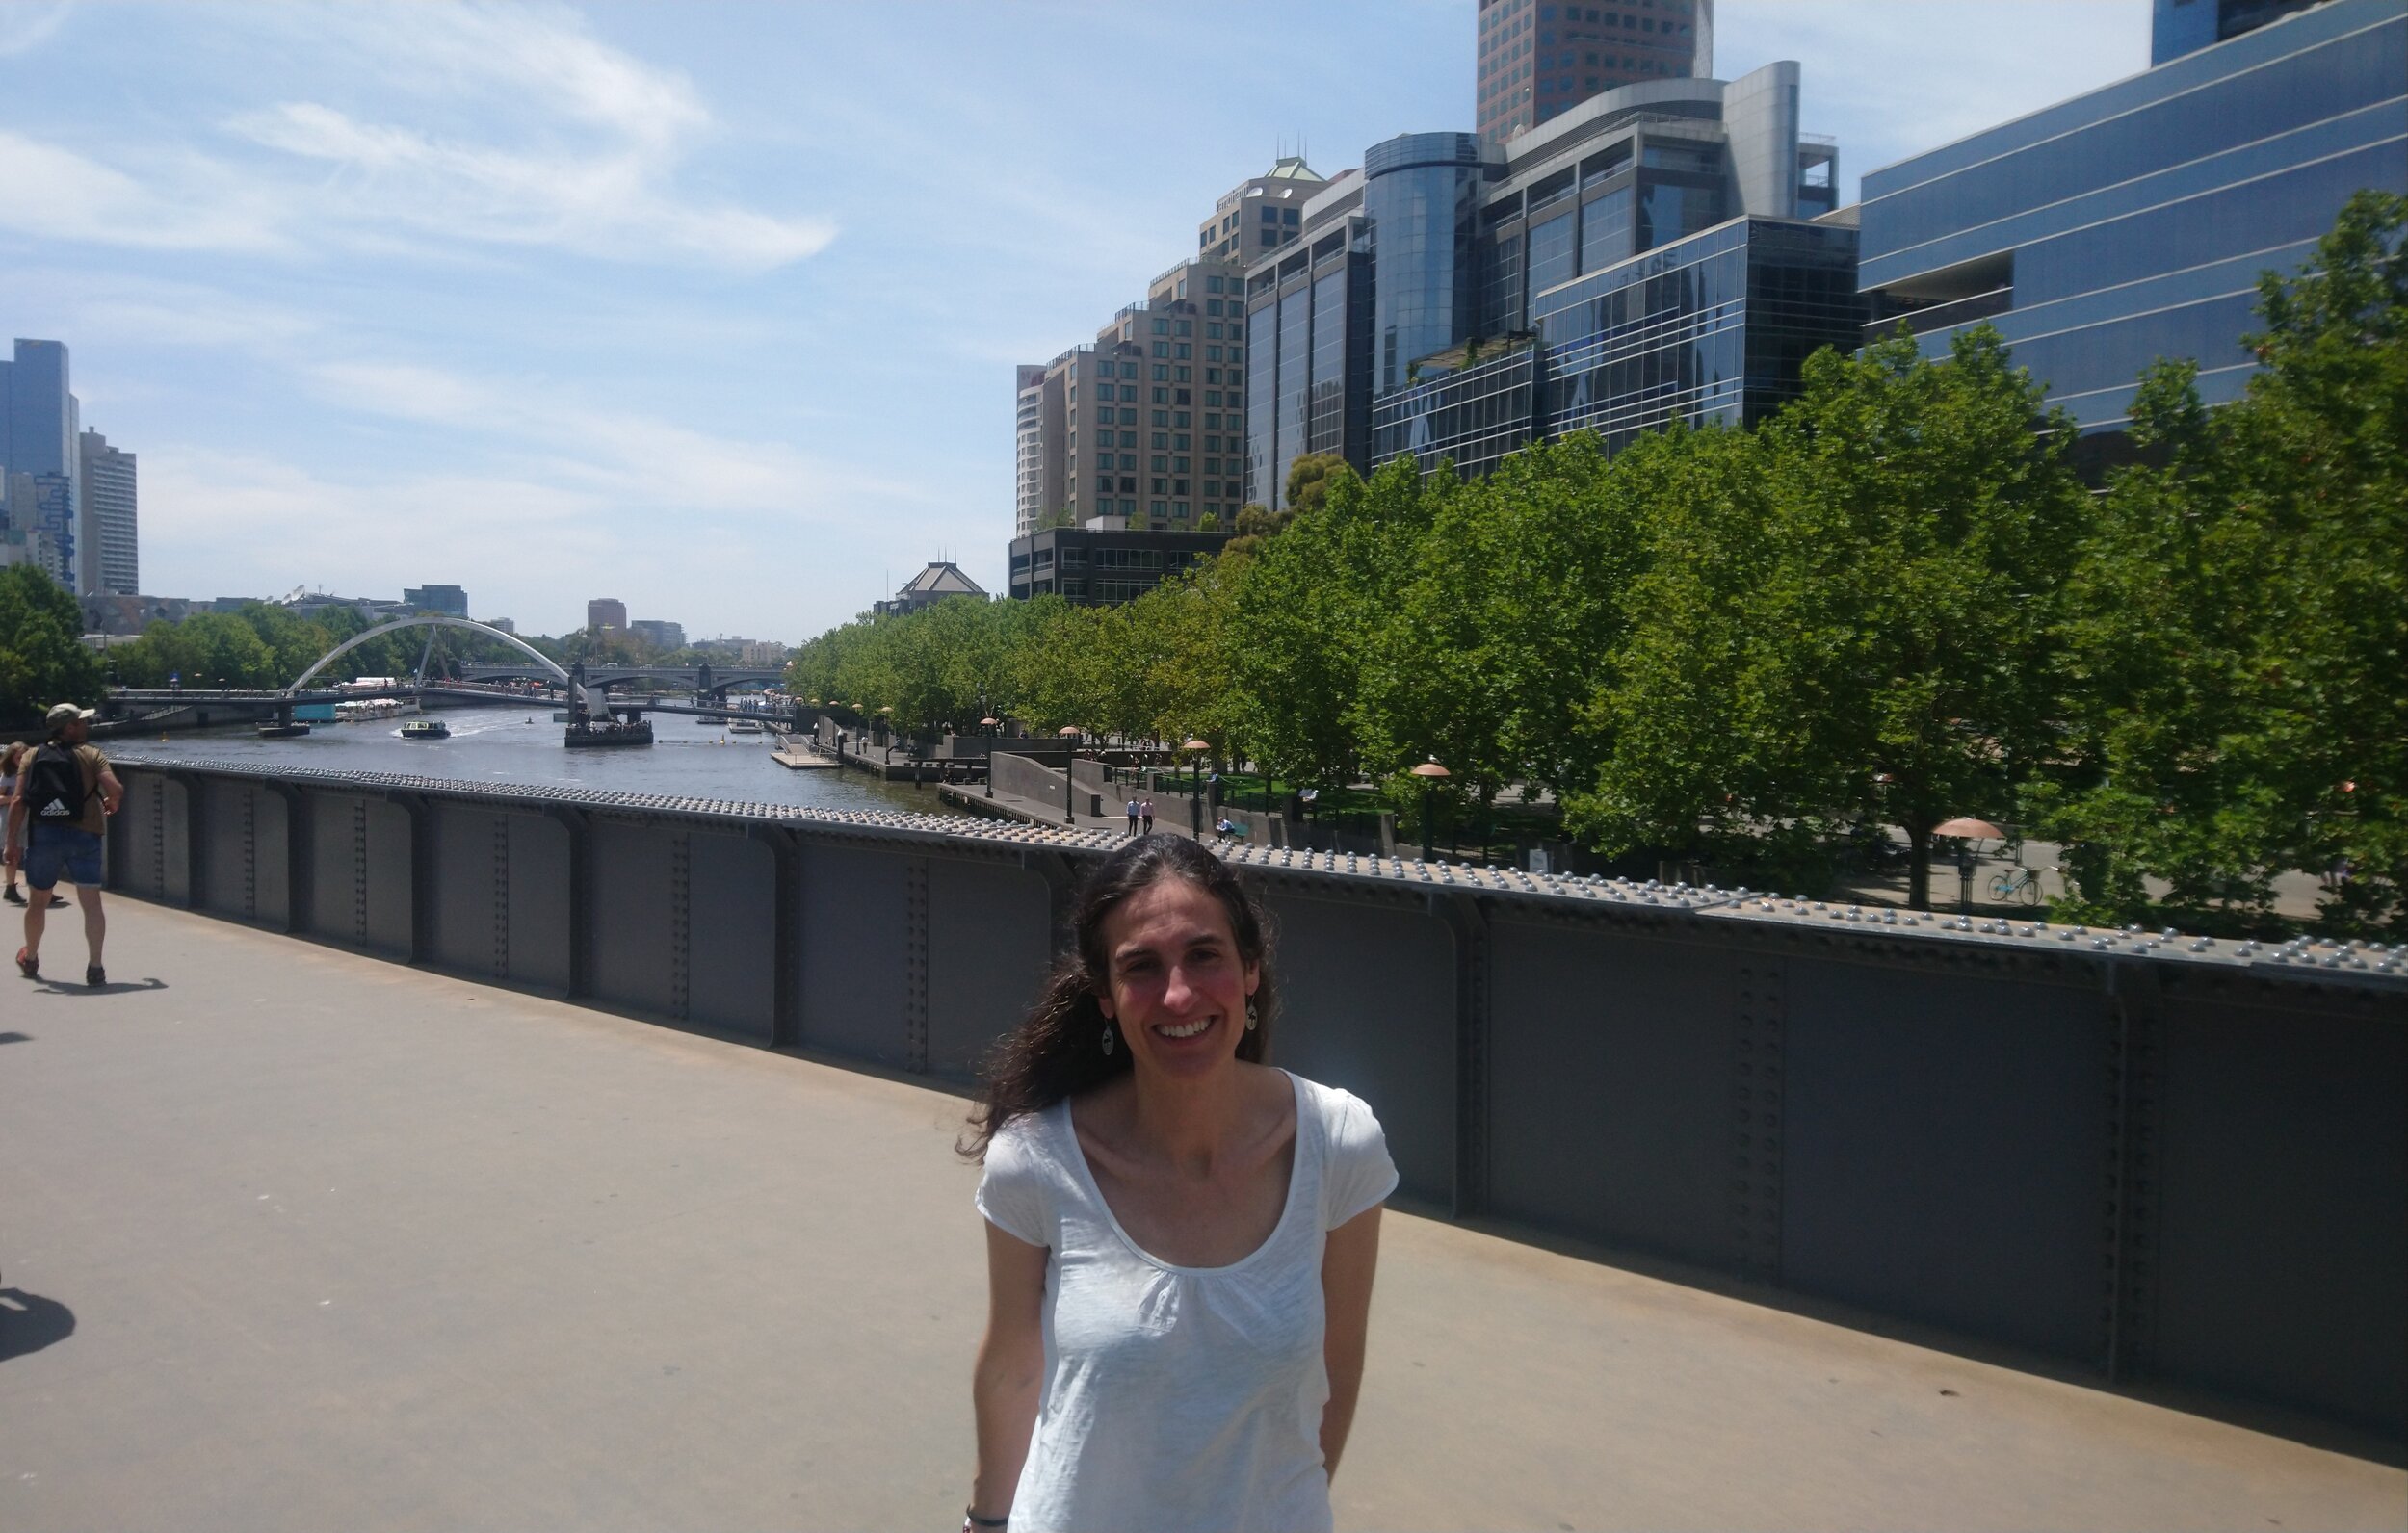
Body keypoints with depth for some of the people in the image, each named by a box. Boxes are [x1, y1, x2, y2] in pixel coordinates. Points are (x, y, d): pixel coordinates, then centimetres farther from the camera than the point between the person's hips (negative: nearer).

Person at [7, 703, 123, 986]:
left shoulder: (33, 757, 4)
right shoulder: (91, 755, -3)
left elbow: (18, 801, -3)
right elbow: (116, 790, -14)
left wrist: (12, 842, -1)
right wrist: (112, 805, 10)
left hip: (43, 835, 3)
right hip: (83, 836, -3)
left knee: (38, 901, 19)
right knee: (91, 903, 0)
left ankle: (30, 960, 36)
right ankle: (95, 968, -6)